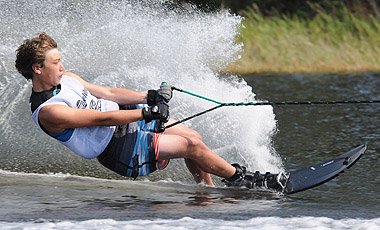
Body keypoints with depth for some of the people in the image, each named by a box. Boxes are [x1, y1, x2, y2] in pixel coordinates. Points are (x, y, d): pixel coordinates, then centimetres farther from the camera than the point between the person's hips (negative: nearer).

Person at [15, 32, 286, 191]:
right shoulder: (47, 112, -24)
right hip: (117, 147, -9)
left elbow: (107, 94, 7)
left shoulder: (65, 79, 3)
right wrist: (147, 113, -23)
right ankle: (238, 178, 8)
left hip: (122, 116, 9)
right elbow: (102, 118, -24)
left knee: (193, 137, 3)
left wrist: (149, 97, -4)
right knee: (191, 146, -12)